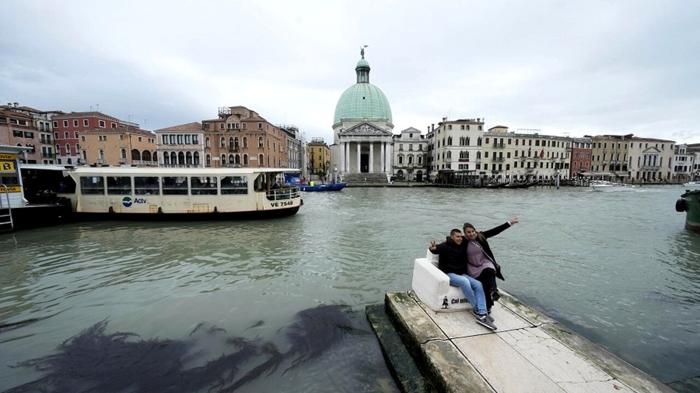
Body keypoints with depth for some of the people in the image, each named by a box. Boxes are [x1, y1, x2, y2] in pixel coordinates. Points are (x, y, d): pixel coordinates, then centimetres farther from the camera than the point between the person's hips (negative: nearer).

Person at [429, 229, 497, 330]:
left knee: (478, 284, -18)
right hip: (449, 274, -7)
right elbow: (438, 249, -33)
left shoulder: (463, 247, 13)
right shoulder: (445, 246, -10)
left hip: (462, 274, 7)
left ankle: (482, 314, -24)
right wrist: (433, 248, -56)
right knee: (464, 281, -34)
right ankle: (477, 311, -19)